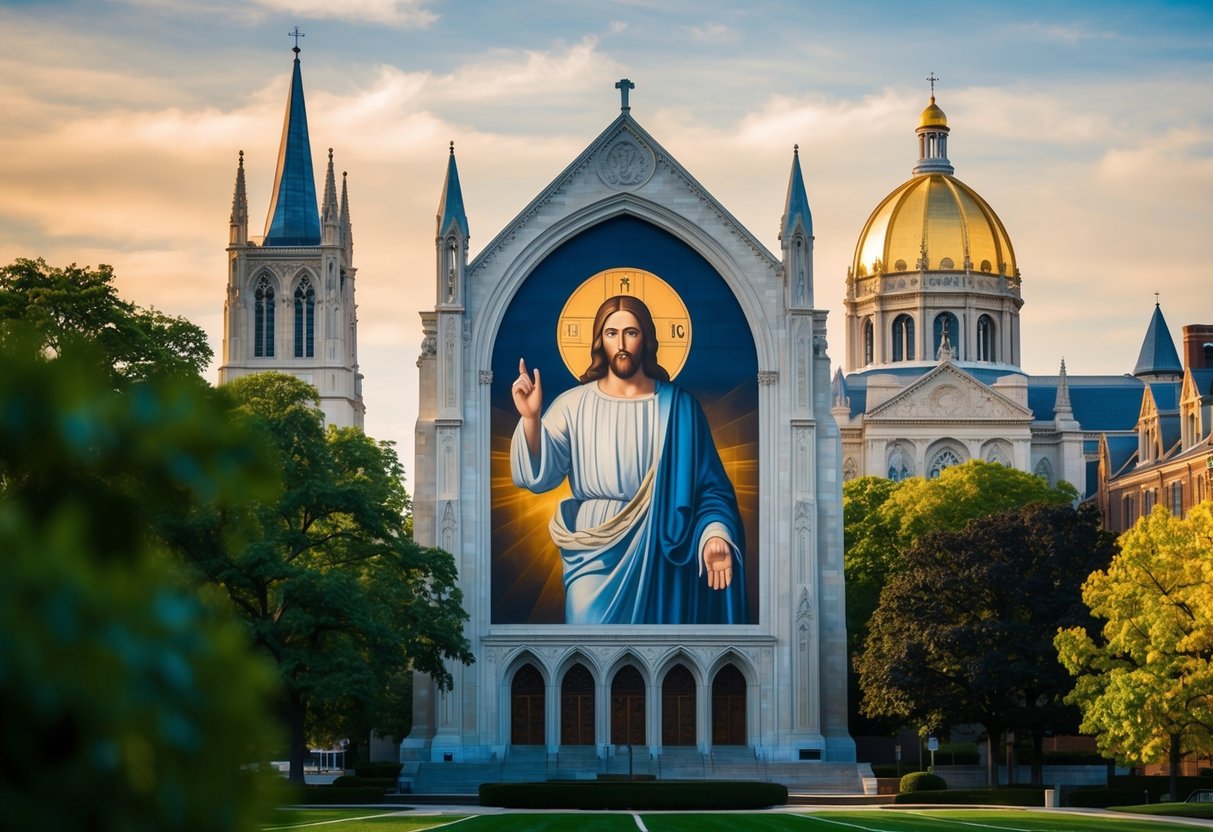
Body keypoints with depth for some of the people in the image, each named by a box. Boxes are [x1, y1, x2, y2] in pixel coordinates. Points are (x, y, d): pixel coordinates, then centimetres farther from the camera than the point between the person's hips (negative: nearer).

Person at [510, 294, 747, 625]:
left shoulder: (678, 406, 0)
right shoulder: (574, 404, 0)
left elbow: (709, 484, -2)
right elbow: (538, 475, -9)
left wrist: (716, 534, -20)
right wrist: (531, 418, -24)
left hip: (660, 554, 0)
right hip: (595, 553, 0)